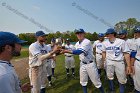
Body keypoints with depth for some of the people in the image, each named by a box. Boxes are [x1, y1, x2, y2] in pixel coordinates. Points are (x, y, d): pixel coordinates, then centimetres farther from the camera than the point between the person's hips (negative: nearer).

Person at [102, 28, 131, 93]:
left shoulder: (121, 42, -12)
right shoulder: (105, 43, 0)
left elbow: (126, 53, -10)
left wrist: (128, 66, -11)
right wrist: (104, 61, 11)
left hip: (119, 62, -3)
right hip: (109, 62, 3)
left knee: (122, 80, 7)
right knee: (110, 77, 16)